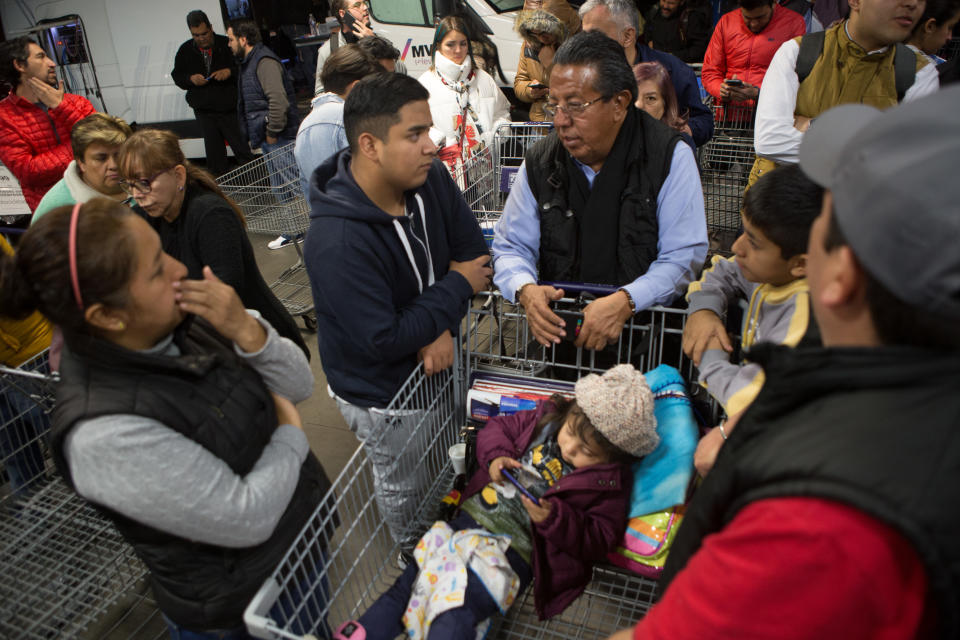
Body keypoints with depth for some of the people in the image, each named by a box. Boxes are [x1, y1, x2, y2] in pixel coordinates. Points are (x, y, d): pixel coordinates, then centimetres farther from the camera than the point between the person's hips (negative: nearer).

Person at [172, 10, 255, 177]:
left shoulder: (227, 45, -3)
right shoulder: (185, 50, 7)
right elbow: (177, 76, 13)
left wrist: (230, 72, -19)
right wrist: (191, 79, -8)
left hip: (230, 108, -3)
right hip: (204, 111, 3)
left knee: (243, 150, -1)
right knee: (214, 152, 9)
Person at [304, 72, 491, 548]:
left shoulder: (430, 179, -14)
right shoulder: (336, 242, -37)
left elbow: (471, 251, -5)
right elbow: (382, 341, -34)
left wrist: (443, 327, -21)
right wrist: (456, 289, -24)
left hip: (434, 362, 6)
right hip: (381, 395, -6)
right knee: (404, 484, 21)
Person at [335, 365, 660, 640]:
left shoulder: (608, 482, -7)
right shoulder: (546, 418, 4)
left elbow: (599, 540, -8)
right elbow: (498, 427, 15)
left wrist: (555, 519, -21)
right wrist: (495, 456, -5)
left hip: (513, 551, -5)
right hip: (472, 514, 5)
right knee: (407, 586, 1)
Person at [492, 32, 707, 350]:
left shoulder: (670, 156, -4)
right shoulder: (539, 162, 4)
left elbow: (683, 255, -8)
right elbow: (511, 246, 8)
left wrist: (625, 301, -25)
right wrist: (526, 290, -15)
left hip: (644, 326, -2)